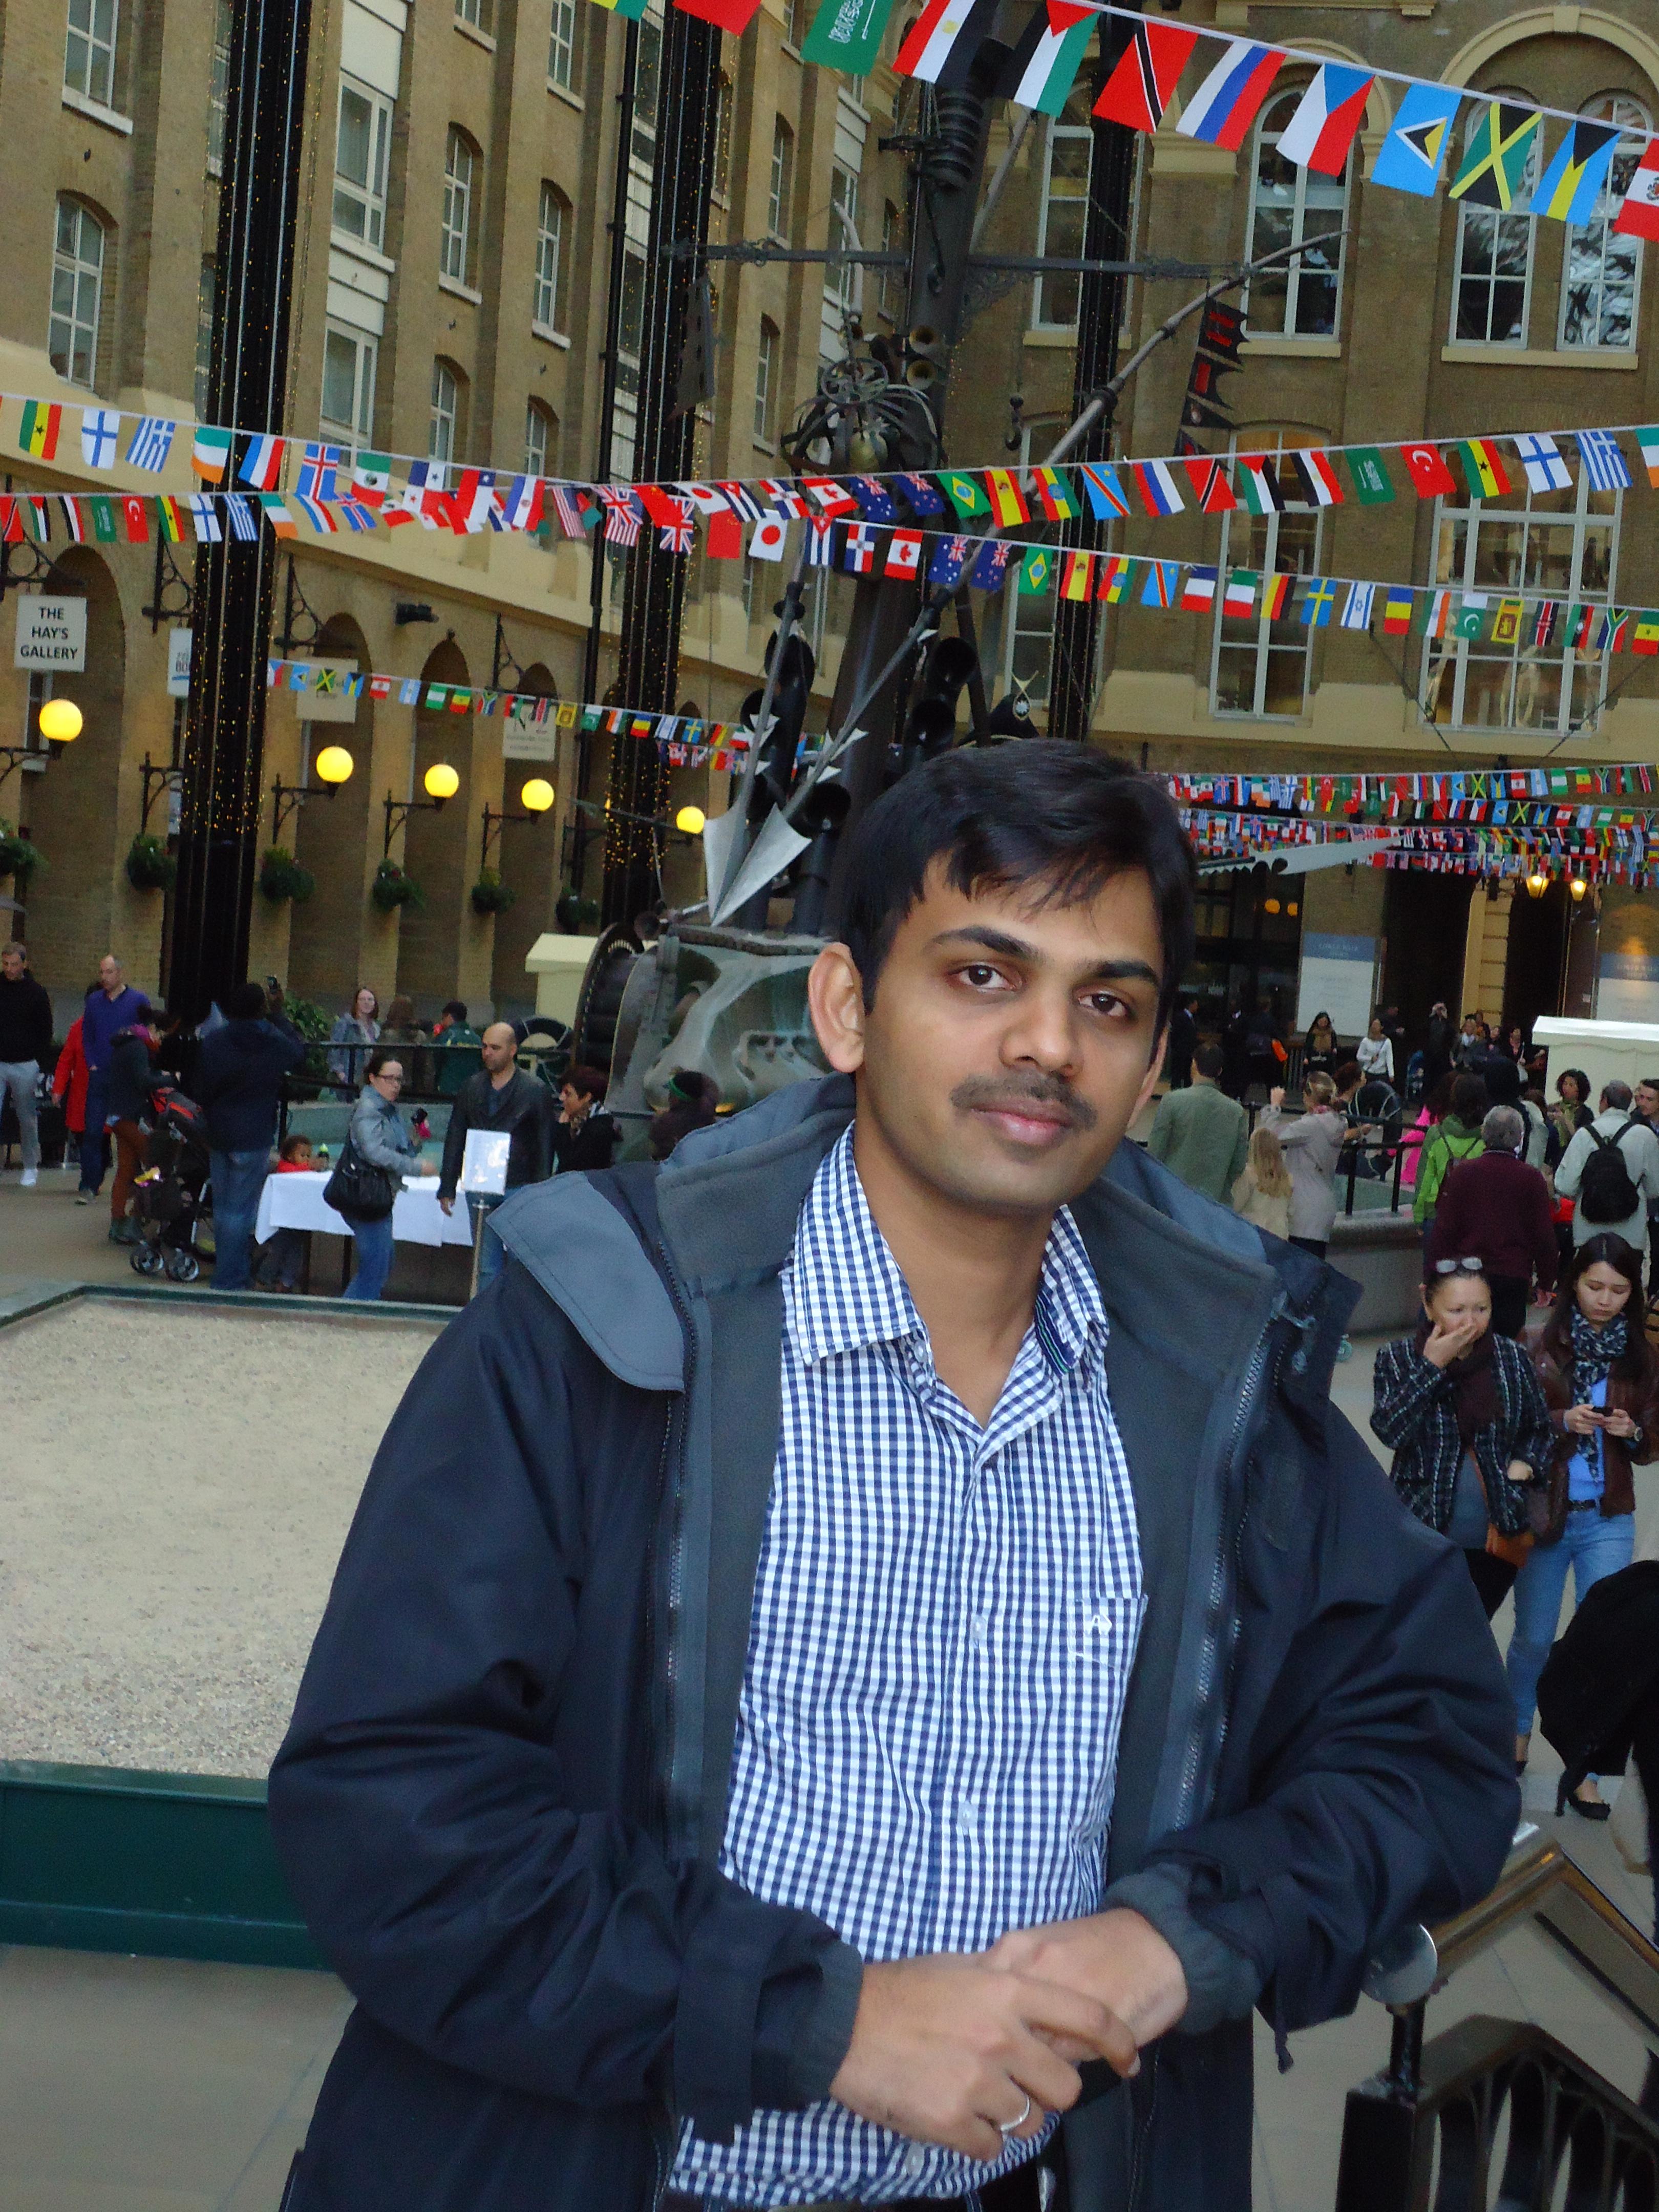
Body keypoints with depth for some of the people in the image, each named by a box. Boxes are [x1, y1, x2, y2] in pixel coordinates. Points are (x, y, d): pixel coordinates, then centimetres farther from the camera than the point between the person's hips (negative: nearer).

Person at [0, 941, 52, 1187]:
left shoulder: (36, 992, 1)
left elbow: (46, 1030, 7)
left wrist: (37, 1059, 0)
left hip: (25, 1066, -1)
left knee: (28, 1120, 8)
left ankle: (31, 1167, 21)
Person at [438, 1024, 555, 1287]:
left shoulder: (536, 1091, -1)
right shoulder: (471, 1088, 12)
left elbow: (545, 1146, -2)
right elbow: (455, 1139, 15)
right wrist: (447, 1188, 10)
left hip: (520, 1189, -4)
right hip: (480, 1190, 4)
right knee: (487, 1266, 6)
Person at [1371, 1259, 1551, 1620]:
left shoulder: (1512, 1359, 3)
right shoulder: (1396, 1359, -5)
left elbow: (1540, 1430, 16)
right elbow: (1390, 1430, -20)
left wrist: (1525, 1464, -4)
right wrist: (1431, 1367, -20)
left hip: (1495, 1539, 3)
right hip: (1424, 1538, -3)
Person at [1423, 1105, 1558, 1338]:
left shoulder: (1463, 1173, -2)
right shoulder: (1532, 1179, -2)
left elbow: (1444, 1229, -1)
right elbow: (1544, 1236, 2)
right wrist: (1546, 1282, 12)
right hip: (1514, 1277, 0)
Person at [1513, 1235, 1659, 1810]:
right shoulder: (1537, 1348, -5)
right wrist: (1563, 1422, -21)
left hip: (1608, 1522, 1)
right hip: (1543, 1515, -1)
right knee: (1534, 1638, 13)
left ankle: (1584, 1770, 8)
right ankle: (1519, 1731, 38)